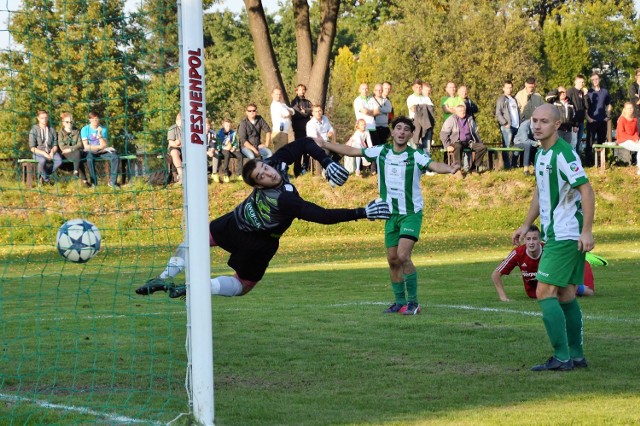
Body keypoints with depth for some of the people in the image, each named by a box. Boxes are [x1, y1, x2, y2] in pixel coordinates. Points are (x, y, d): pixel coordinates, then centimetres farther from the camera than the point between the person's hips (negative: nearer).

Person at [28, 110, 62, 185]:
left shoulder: (52, 130, 10)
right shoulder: (34, 130, 0)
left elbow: (55, 145, 11)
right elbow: (32, 148, -5)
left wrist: (52, 152, -12)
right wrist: (44, 153, -18)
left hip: (50, 152, 3)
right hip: (38, 153, -3)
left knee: (59, 160, -30)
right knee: (43, 160, -40)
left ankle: (43, 175, -8)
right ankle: (46, 179, -11)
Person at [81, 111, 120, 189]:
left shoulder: (103, 129, 1)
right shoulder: (85, 130, -6)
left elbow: (105, 146, -9)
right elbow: (86, 147, -12)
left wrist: (99, 134, -21)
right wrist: (100, 147, -12)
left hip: (102, 152, 3)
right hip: (90, 152, -3)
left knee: (116, 157, -22)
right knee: (90, 159, -38)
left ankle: (112, 181, -17)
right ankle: (94, 183, -27)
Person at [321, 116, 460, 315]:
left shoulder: (416, 156, -12)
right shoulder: (381, 152, 2)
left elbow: (434, 165, -30)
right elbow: (352, 151, 10)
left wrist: (449, 169, -52)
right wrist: (322, 144, 13)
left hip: (411, 213, -5)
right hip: (391, 214, 5)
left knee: (403, 256, -18)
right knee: (392, 259, 7)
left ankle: (413, 302, -8)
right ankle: (400, 302, 20)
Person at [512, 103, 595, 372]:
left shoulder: (563, 154, -16)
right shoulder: (541, 154, 13)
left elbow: (586, 190, -19)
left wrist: (587, 231, -23)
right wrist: (526, 225, 24)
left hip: (567, 236, -9)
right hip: (554, 234, 9)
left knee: (544, 292, -11)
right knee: (566, 296, 11)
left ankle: (562, 357, -9)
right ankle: (575, 356, 16)